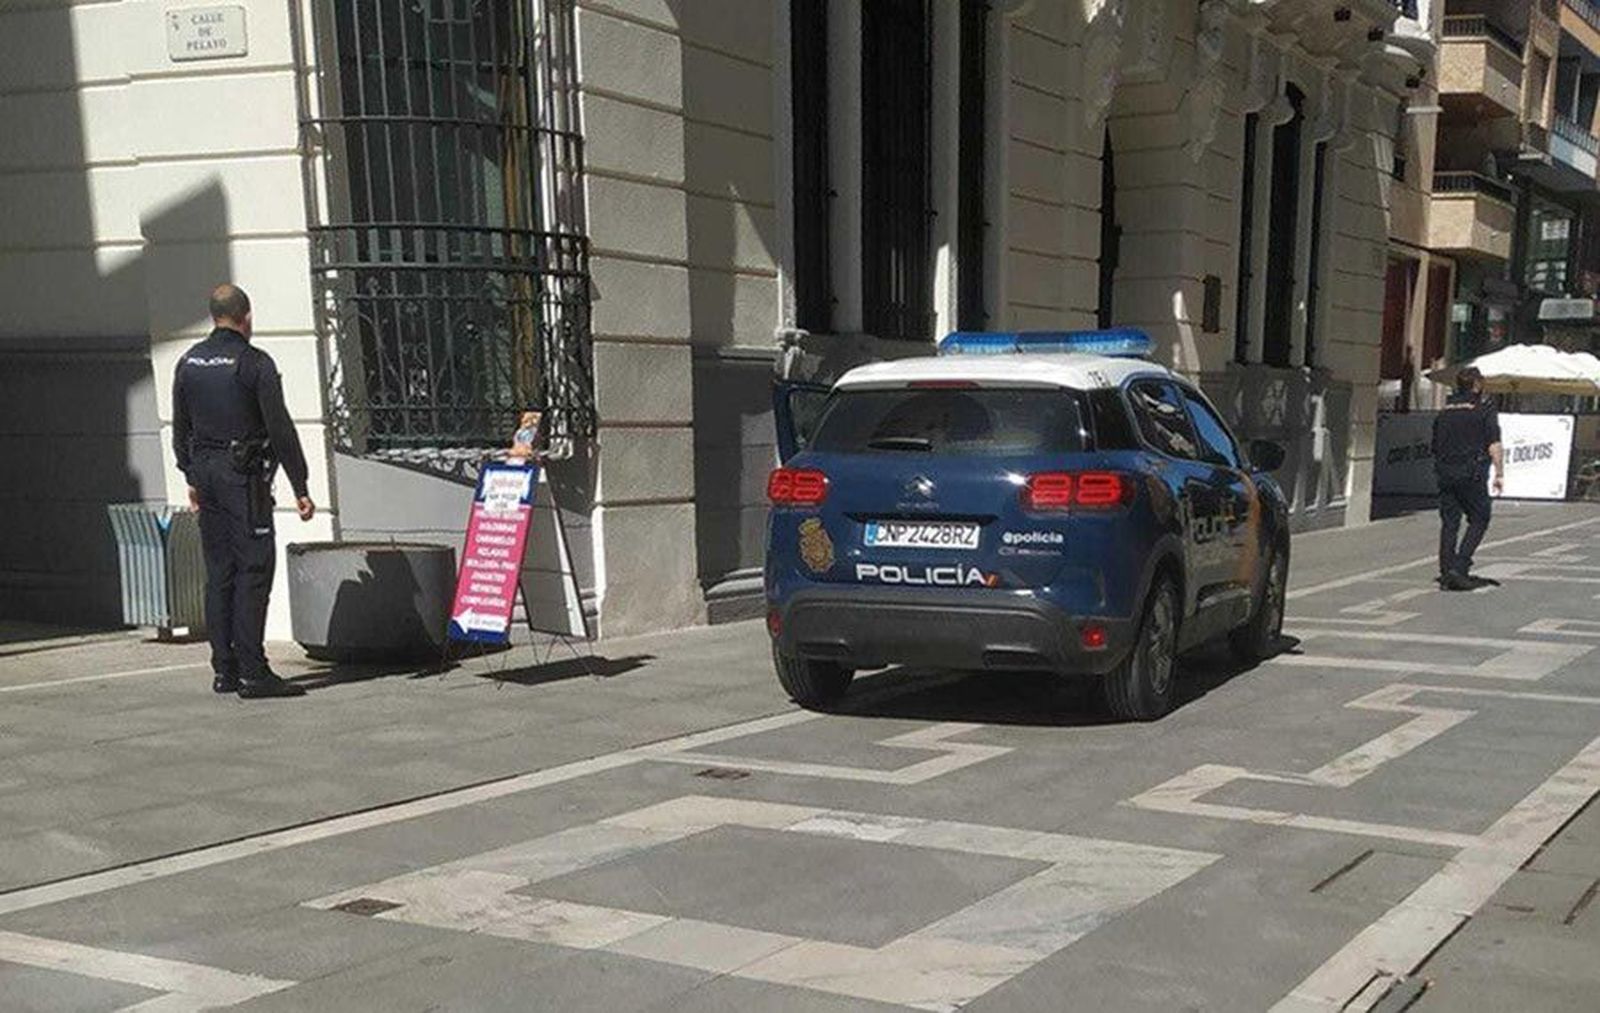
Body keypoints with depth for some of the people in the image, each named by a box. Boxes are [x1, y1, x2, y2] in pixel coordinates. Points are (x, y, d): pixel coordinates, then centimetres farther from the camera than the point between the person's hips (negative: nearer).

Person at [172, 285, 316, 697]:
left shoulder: (188, 363, 10)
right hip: (244, 476, -7)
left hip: (206, 472, 7)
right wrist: (300, 488, -9)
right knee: (254, 570, -6)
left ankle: (224, 670, 13)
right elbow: (280, 428, -11)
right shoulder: (254, 362, -9)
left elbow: (180, 428, 16)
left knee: (218, 573, 10)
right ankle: (252, 673, -9)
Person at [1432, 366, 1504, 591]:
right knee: (1479, 520, 6)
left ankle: (1446, 574, 4)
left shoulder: (1444, 412, 13)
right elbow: (1494, 445, -10)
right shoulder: (1484, 410, -3)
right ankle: (1459, 567, -7)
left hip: (1445, 473, 5)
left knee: (1449, 523, 7)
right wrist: (1500, 473, -8)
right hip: (1472, 473, -5)